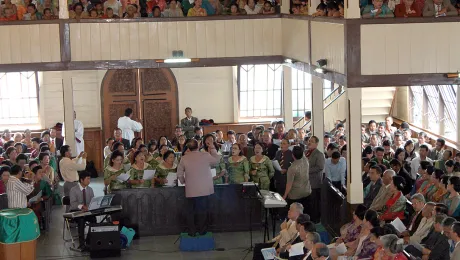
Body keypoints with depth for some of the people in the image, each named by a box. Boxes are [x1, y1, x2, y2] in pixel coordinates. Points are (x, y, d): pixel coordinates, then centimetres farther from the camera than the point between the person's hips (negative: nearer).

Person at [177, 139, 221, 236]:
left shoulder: (184, 158, -4)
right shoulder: (206, 156, -9)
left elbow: (179, 174, 1)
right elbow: (217, 160, 8)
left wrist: (184, 181, 20)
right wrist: (213, 150, 20)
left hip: (190, 190, 1)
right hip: (204, 189, -1)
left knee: (191, 211, 11)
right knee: (202, 210, 11)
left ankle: (192, 231, 13)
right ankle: (201, 230, 15)